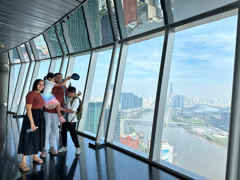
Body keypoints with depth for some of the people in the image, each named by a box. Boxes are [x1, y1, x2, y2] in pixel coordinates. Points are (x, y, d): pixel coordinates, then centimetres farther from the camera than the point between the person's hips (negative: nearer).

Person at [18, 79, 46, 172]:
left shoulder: (39, 94, 10)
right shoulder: (31, 94, -16)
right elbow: (28, 109, -21)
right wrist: (32, 123, -23)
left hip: (40, 117, 9)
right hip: (32, 117, -9)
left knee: (38, 137, 16)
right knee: (29, 138, -2)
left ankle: (35, 156, 33)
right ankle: (23, 162, 11)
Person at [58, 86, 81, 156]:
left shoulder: (76, 100, -19)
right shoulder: (69, 98, 6)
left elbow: (72, 111, -23)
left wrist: (62, 109, -22)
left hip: (71, 120, -8)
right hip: (66, 119, 9)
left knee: (73, 134, 1)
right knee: (63, 132, 17)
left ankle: (78, 148, 19)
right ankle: (64, 147, 35)